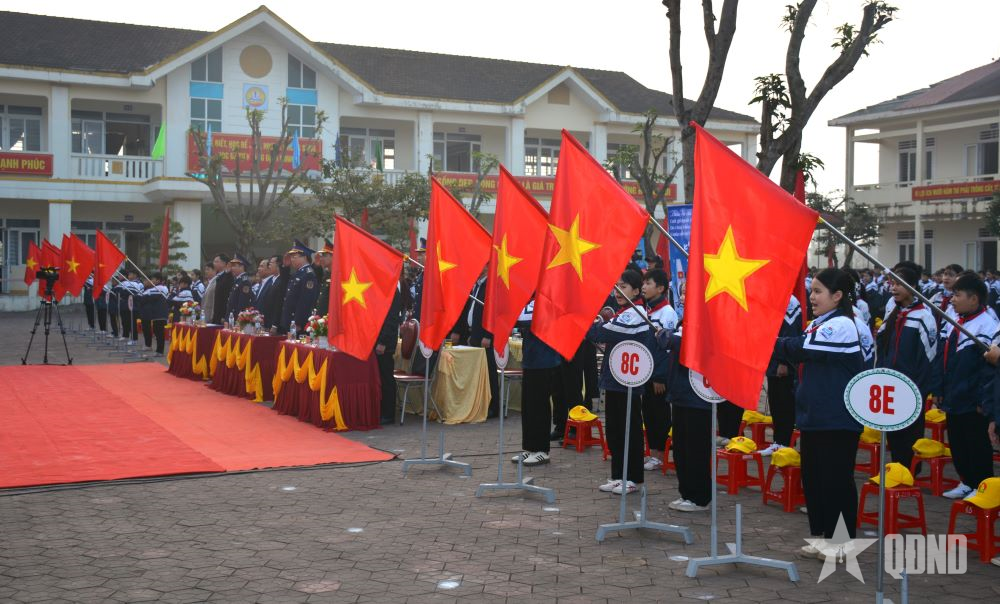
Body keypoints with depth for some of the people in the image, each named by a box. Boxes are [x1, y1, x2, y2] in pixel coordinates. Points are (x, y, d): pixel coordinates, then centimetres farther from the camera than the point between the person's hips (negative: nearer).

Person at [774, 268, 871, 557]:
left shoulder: (841, 326, -17)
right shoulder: (821, 324, 12)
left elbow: (798, 350, -21)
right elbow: (797, 355, 11)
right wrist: (773, 344, -2)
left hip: (838, 420, -9)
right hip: (816, 414, 9)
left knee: (837, 480, 0)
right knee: (813, 477, 14)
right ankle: (821, 534, 25)